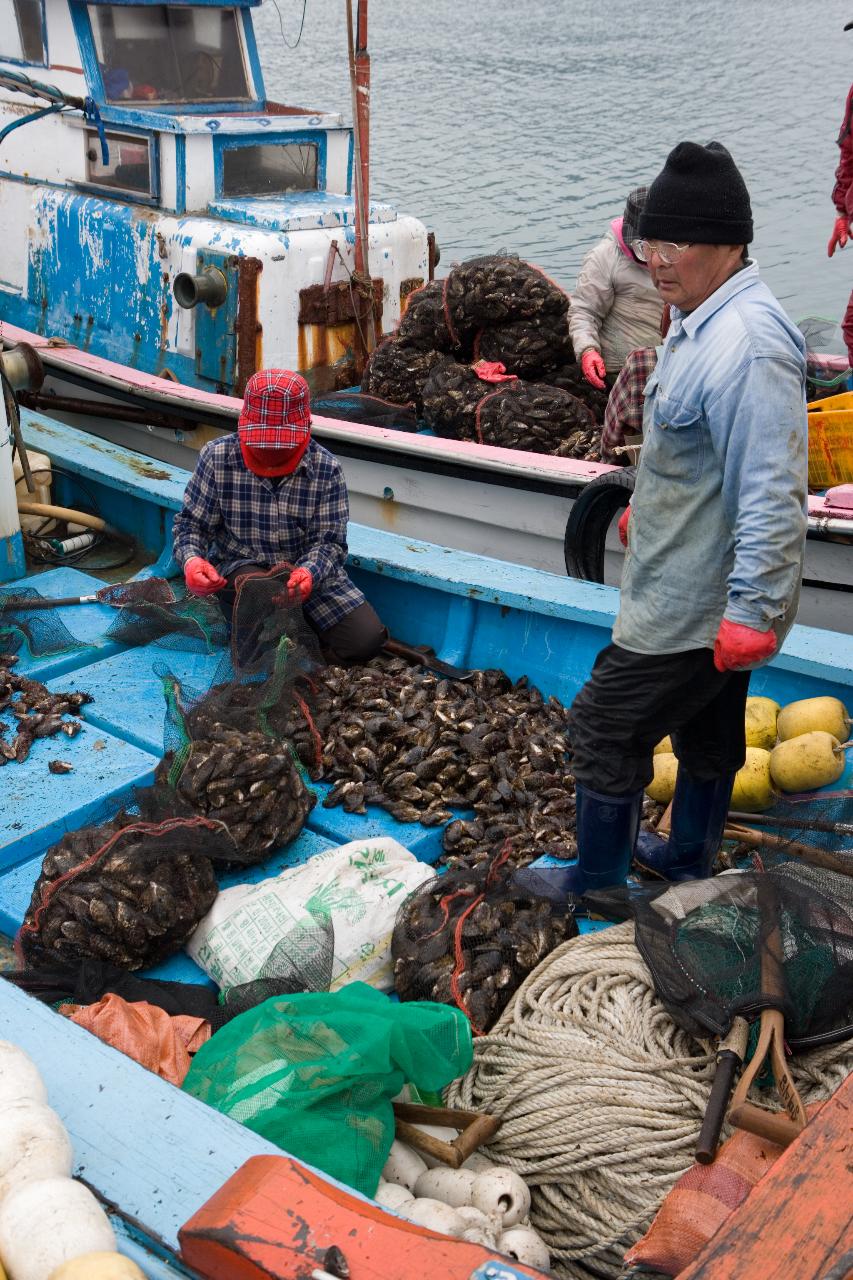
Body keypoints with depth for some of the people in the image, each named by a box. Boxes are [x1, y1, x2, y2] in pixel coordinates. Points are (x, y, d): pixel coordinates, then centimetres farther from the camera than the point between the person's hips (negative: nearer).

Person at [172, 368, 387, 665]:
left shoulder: (325, 468, -11)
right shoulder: (218, 457, -12)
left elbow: (329, 540, -12)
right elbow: (192, 522, -4)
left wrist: (310, 573, -35)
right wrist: (191, 560, -28)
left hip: (309, 568, 2)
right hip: (240, 565, -1)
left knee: (366, 640, -14)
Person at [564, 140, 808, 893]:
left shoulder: (746, 345, -27)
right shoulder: (701, 320, 6)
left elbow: (771, 494, -30)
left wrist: (752, 612, -30)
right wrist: (646, 506, 31)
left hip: (693, 603, -10)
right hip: (712, 595, 10)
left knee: (605, 729, 1)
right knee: (705, 731, 23)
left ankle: (597, 886, 18)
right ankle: (688, 860, 42)